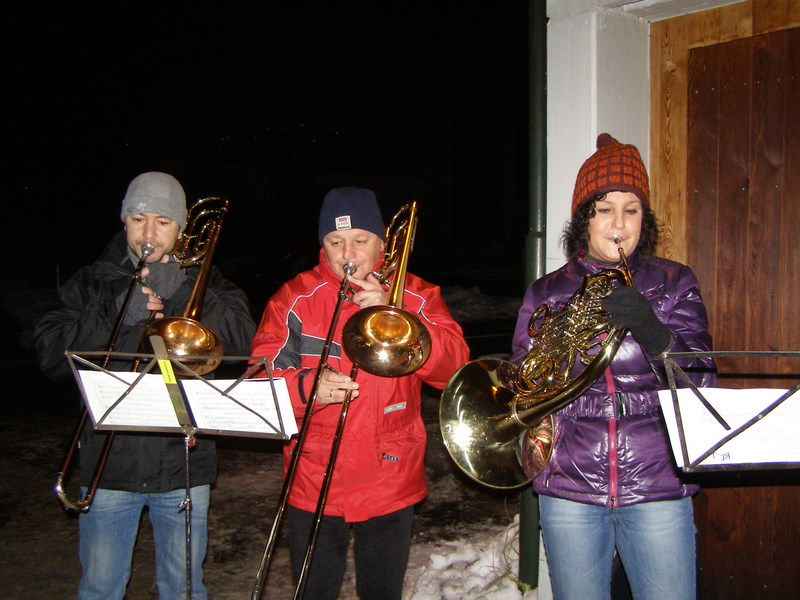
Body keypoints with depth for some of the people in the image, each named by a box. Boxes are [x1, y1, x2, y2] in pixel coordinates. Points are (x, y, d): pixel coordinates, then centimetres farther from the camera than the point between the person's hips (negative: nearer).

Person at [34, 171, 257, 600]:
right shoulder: (93, 282, 7)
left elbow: (244, 342, -10)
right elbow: (50, 356, -5)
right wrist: (115, 316, -17)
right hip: (109, 466, 0)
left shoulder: (205, 283, 7)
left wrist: (184, 294, -18)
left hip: (183, 467, 0)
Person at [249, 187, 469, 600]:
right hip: (312, 487, 0)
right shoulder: (294, 299, -1)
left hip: (390, 486, 1)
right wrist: (306, 385, -27)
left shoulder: (416, 295, 2)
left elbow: (453, 366, -11)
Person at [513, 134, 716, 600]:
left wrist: (654, 335, -25)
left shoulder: (674, 283, 4)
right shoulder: (546, 294, 6)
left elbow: (702, 383, -6)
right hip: (569, 489, 1)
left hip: (657, 488, -1)